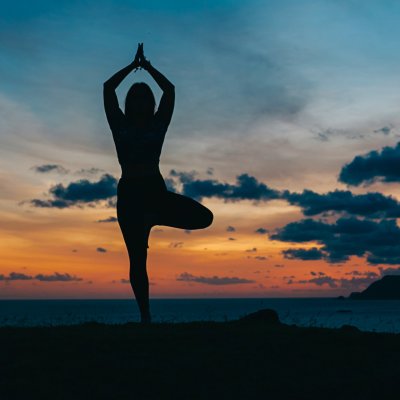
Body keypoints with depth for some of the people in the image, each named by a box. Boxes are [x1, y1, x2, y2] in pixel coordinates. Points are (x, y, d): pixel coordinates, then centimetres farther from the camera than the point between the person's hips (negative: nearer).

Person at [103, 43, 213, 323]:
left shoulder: (157, 125, 10)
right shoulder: (120, 125, 8)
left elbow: (170, 90, 5)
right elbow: (108, 88, 2)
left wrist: (148, 67, 14)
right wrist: (134, 65, 10)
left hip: (156, 191, 2)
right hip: (130, 193, -2)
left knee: (204, 217, -15)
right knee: (137, 259, -2)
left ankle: (152, 219, 6)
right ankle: (145, 316, 8)